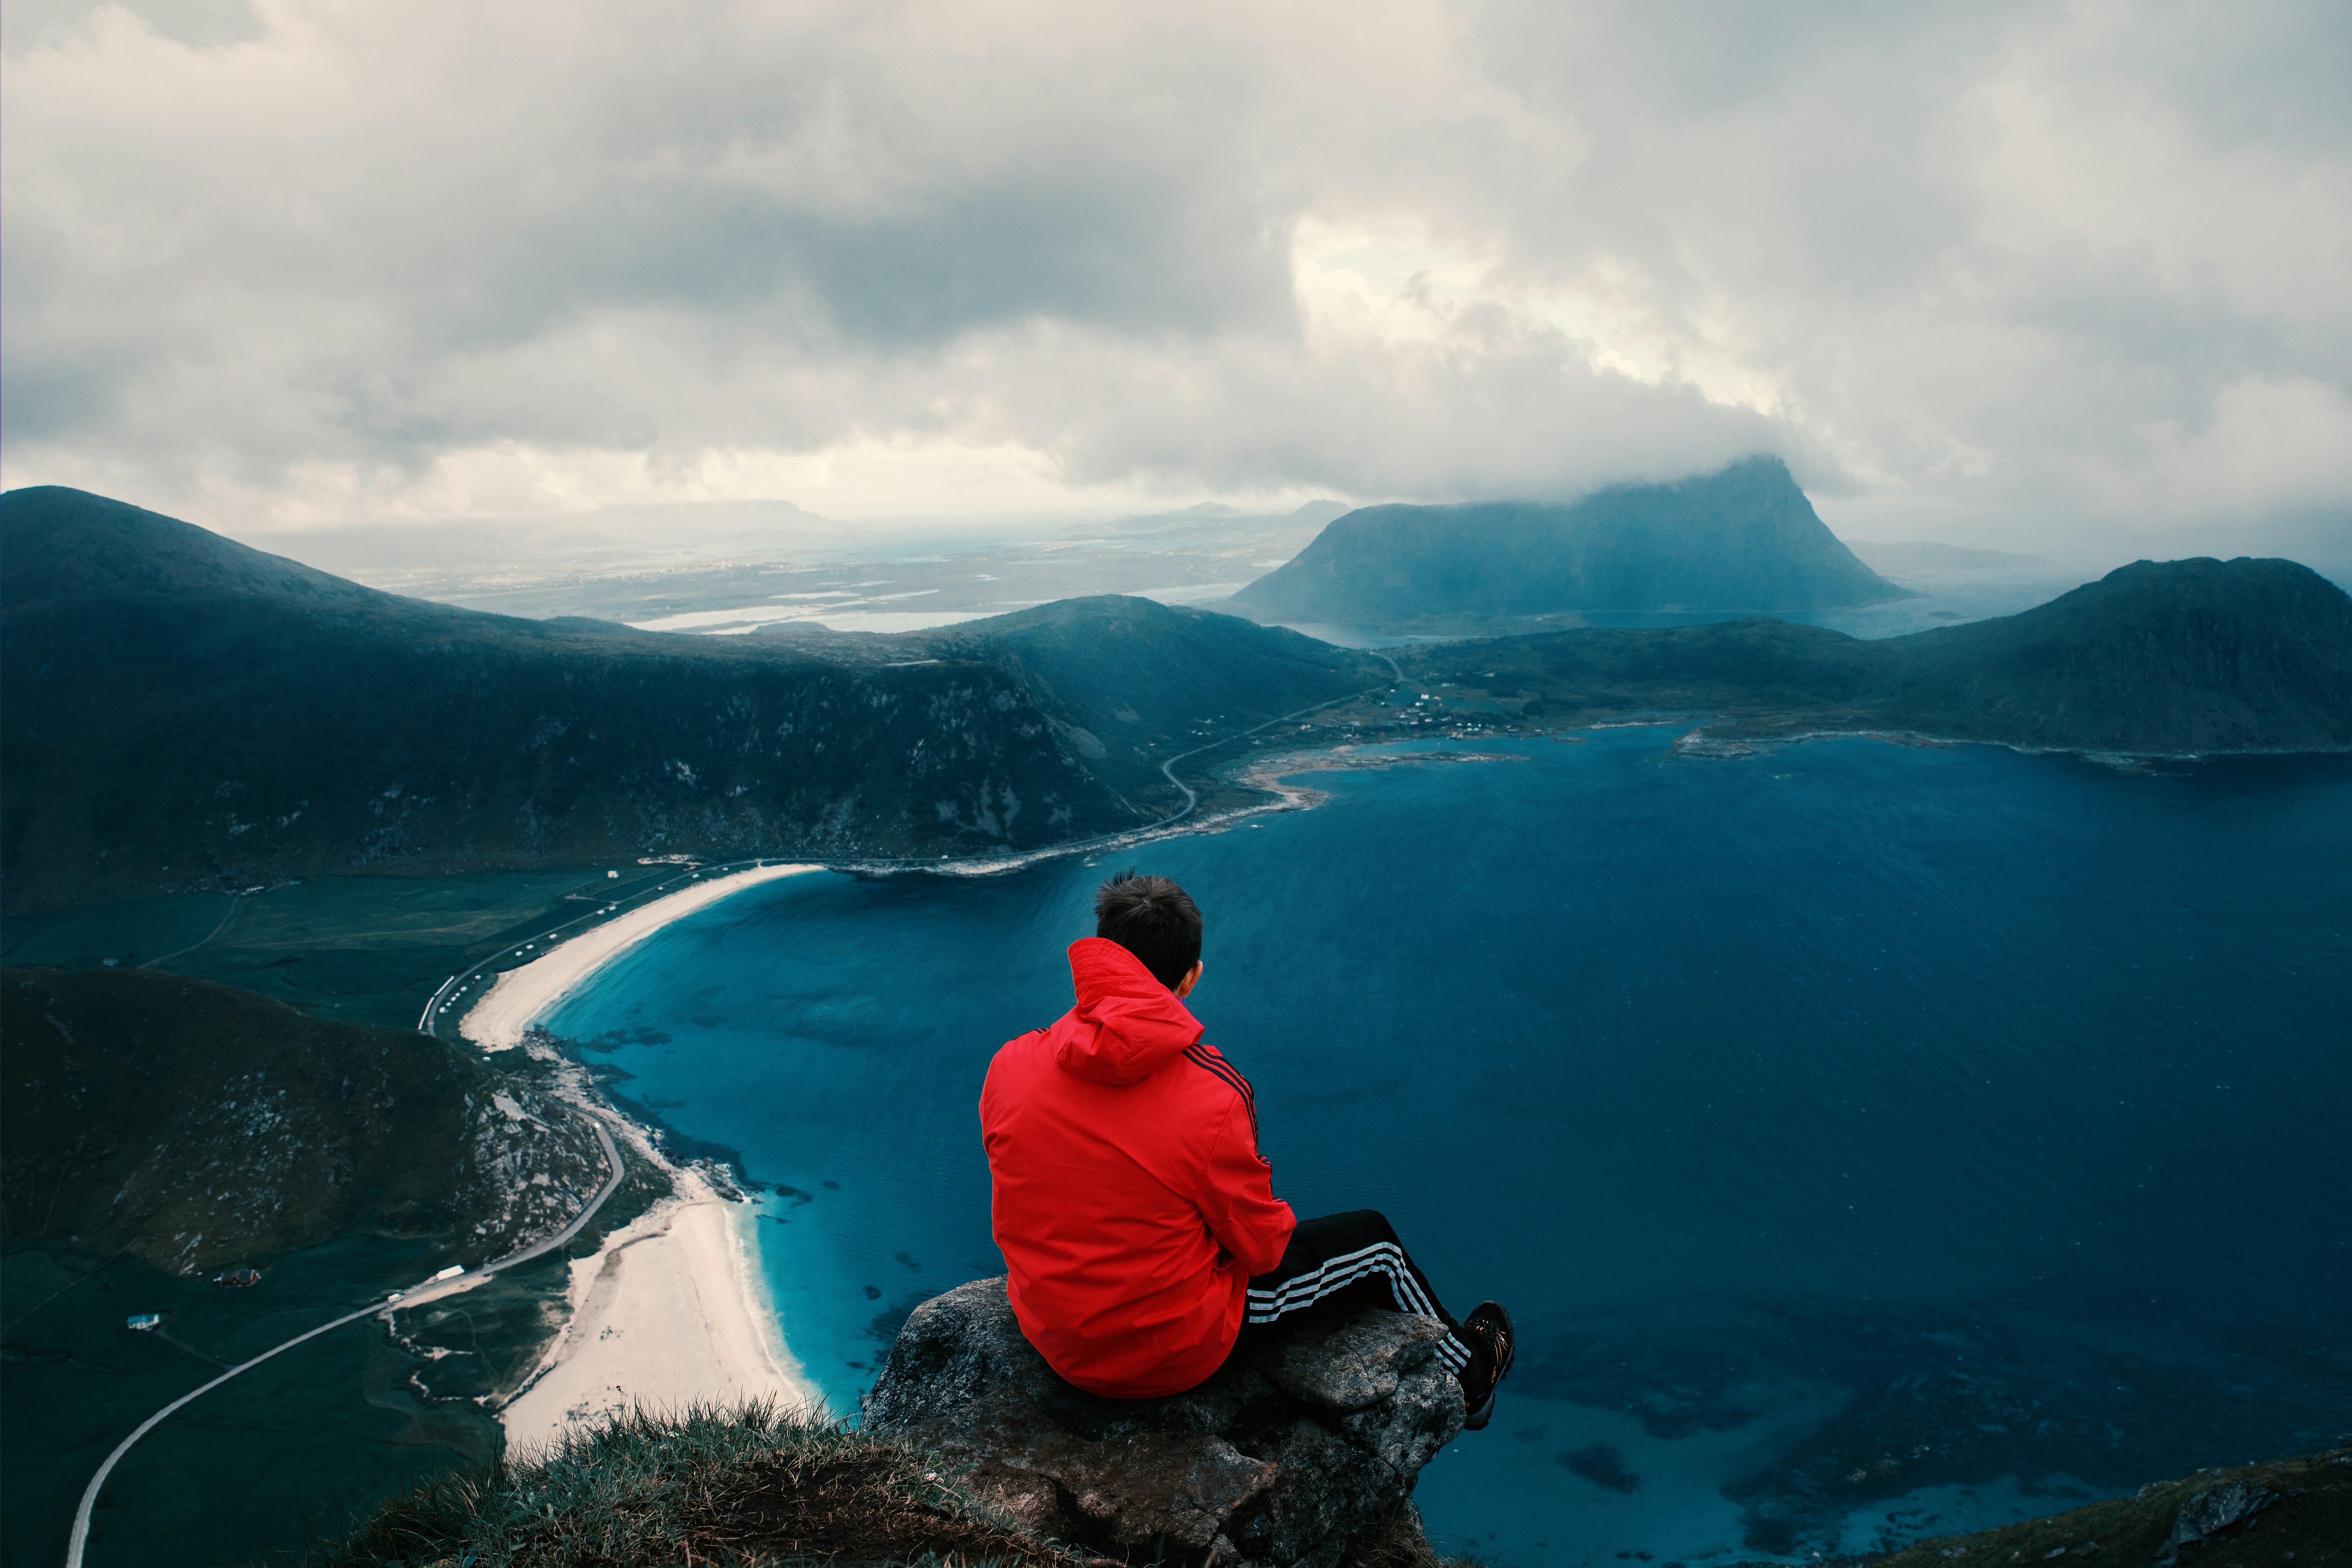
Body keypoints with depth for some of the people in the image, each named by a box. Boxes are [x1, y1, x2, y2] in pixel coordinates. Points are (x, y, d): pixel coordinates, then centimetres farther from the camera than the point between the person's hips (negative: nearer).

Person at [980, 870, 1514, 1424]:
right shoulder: (1211, 1100, -28)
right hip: (1175, 1356, -5)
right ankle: (1468, 1374, 45)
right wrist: (1275, 1224, 9)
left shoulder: (1008, 1067, -13)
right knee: (1371, 1240, 15)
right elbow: (1262, 1248, -15)